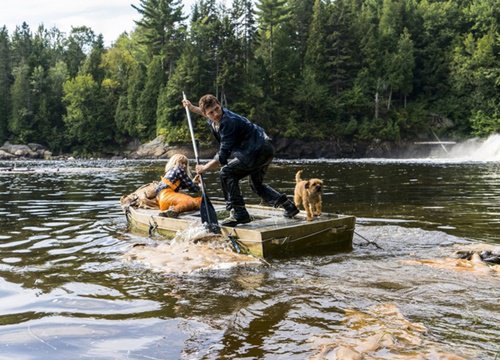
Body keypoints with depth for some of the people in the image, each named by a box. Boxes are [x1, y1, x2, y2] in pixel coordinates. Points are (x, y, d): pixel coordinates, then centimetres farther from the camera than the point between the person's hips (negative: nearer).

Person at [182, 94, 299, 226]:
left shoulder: (229, 122, -24)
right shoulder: (218, 118, 4)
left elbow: (222, 157, -23)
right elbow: (208, 115, 36)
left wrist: (204, 168, -11)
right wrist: (192, 108, 31)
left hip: (259, 150, -11)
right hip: (265, 150, 11)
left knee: (227, 173, -13)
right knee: (257, 185, 24)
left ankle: (239, 213, -11)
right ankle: (289, 206, 23)